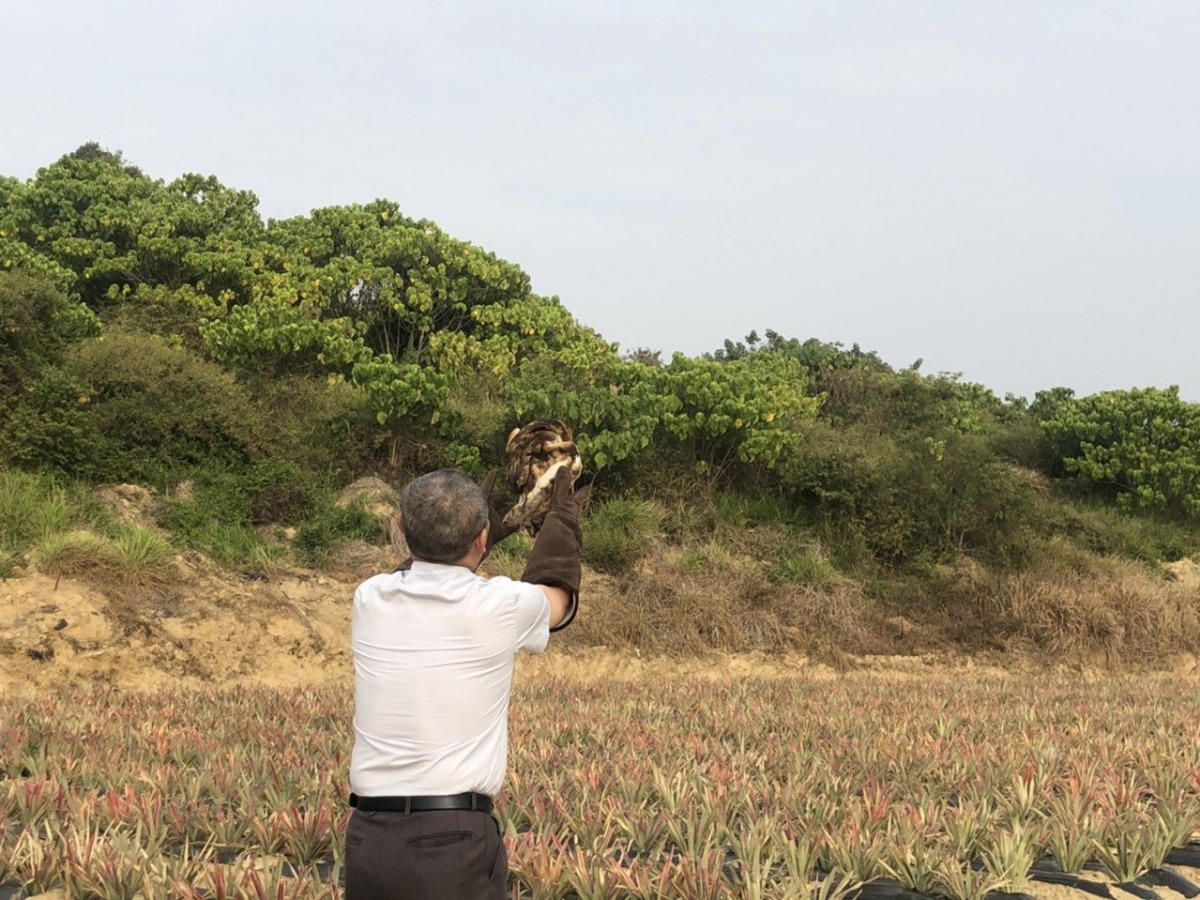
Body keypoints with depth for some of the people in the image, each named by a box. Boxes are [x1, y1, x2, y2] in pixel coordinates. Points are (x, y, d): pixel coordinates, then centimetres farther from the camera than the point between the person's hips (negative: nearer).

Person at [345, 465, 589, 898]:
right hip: (455, 838, -4)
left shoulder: (370, 599, 5)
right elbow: (557, 596, 20)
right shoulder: (499, 607, -5)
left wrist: (492, 529, 41)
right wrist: (563, 520, 36)